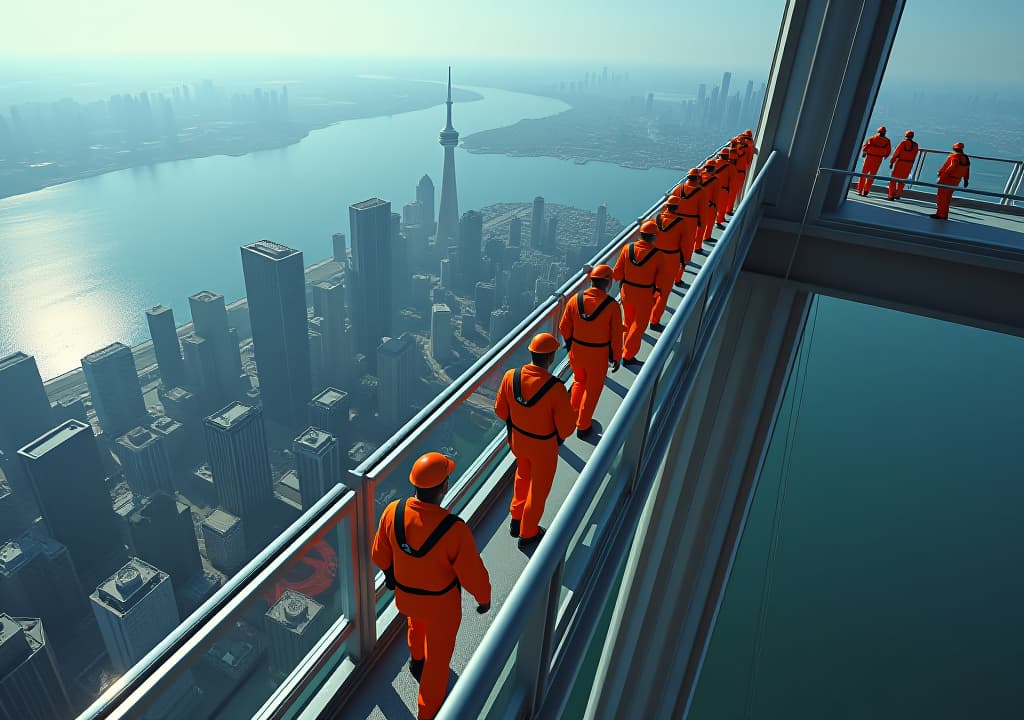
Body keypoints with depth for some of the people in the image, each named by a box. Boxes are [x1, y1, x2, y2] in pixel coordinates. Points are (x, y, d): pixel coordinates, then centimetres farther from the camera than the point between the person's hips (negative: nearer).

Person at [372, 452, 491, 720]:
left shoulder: (393, 512, -24)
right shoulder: (454, 530, -37)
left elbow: (380, 554, -5)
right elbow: (473, 575, -23)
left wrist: (389, 573, 17)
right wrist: (484, 599, -2)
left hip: (404, 594, 5)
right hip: (441, 602, -4)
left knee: (417, 621, 38)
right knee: (438, 655, 22)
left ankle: (417, 660, 67)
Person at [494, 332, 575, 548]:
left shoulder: (510, 377, -19)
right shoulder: (555, 388, -32)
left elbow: (500, 410, -5)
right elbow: (566, 426, -22)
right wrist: (559, 437, 2)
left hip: (517, 439, 5)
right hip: (543, 445, -4)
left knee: (523, 475, 32)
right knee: (539, 489, 19)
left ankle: (516, 520, 50)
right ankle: (528, 534, 39)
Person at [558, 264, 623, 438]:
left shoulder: (575, 299, -10)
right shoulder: (612, 305, -18)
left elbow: (564, 327, -2)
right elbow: (616, 336, -13)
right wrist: (616, 358, 2)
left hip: (576, 350, 3)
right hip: (598, 355, -3)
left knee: (579, 380, 29)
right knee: (592, 389, 16)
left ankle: (573, 414, 39)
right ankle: (583, 426, 27)